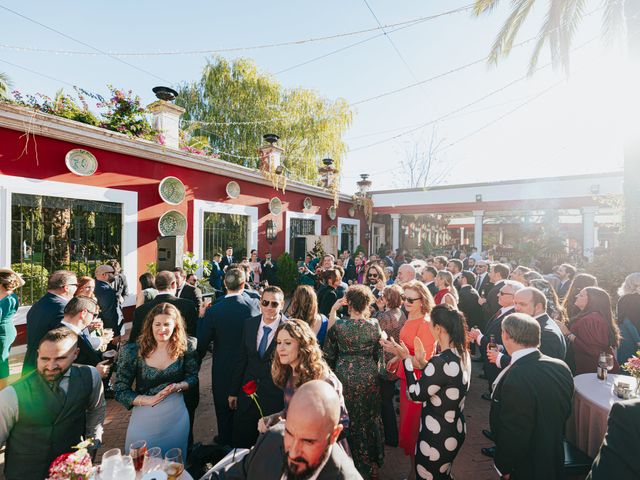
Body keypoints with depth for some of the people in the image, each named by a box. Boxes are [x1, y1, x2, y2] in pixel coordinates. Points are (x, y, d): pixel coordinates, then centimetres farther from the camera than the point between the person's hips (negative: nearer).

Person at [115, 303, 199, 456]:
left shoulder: (186, 346, -10)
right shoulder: (132, 352, -12)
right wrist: (149, 400, -19)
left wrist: (179, 386, -18)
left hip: (176, 415, 1)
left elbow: (193, 377, 1)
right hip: (144, 416, -1)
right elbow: (120, 391, -7)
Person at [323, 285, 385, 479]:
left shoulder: (338, 325, -16)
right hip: (368, 377, 2)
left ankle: (350, 459, 35)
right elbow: (379, 355, 1)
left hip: (345, 376, -2)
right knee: (368, 417, 21)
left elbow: (328, 354, -6)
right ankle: (369, 463, 40)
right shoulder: (374, 326, -11)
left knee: (347, 418, 18)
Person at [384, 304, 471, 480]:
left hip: (437, 437, -8)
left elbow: (416, 394, -20)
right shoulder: (463, 354, -4)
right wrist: (422, 362, -3)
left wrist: (406, 359, -15)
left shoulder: (441, 362, -32)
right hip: (456, 431, 8)